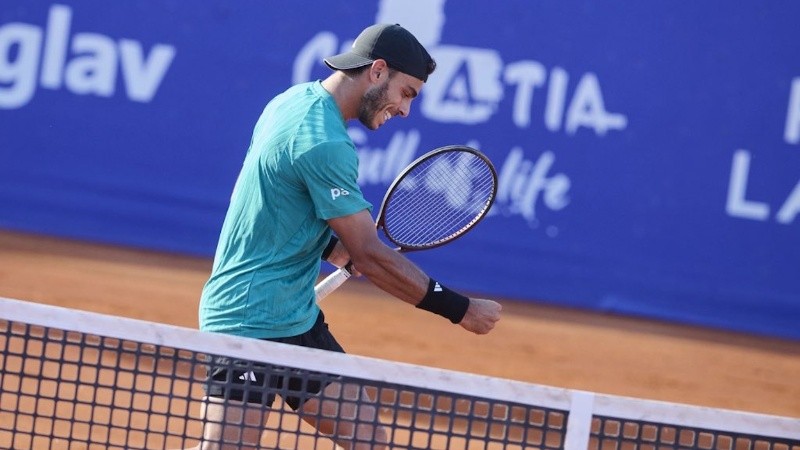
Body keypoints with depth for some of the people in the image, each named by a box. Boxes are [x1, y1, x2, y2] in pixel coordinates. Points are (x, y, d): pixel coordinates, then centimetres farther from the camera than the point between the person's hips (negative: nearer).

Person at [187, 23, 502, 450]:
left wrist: (339, 251, 10)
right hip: (250, 327, -11)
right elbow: (371, 255, -20)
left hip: (298, 322, 11)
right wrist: (461, 309, -13)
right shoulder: (324, 144, -22)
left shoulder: (296, 99, 8)